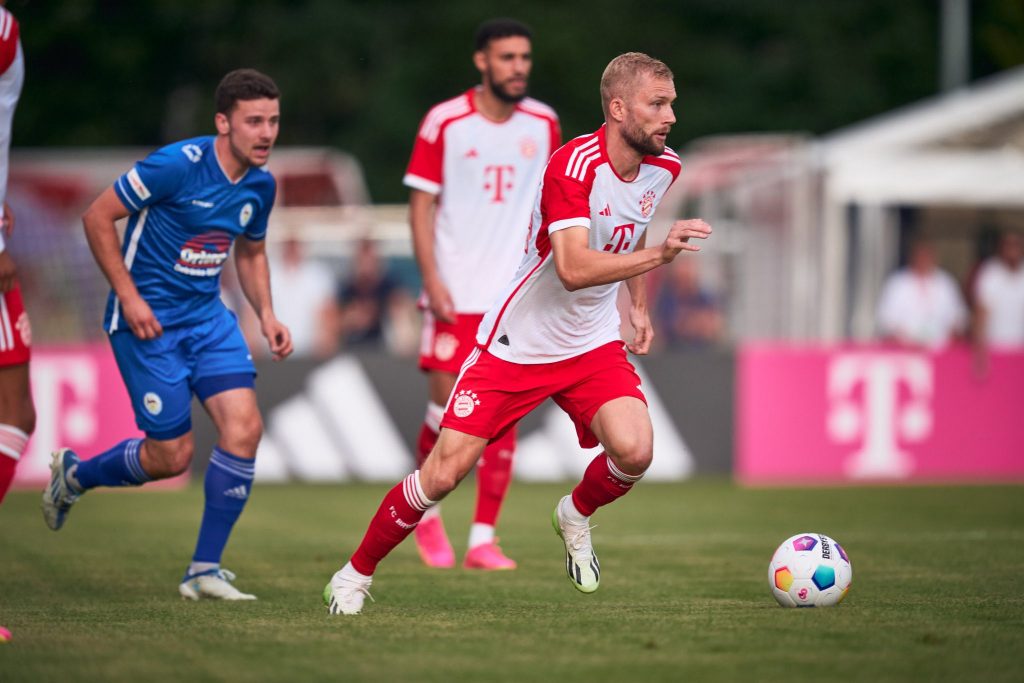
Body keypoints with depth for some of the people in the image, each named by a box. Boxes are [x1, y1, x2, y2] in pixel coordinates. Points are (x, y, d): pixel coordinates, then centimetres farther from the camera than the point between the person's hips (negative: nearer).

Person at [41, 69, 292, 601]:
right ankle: (74, 473, 28)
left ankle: (204, 570, -2)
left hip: (207, 316, 6)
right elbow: (97, 217, -14)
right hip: (148, 320, -6)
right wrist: (129, 296, -17)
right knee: (172, 455, -4)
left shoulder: (260, 185, 2)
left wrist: (266, 314, 5)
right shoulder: (178, 164, -20)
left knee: (244, 426, -13)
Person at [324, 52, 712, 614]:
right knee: (444, 472, -7)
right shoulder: (574, 165, -25)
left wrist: (639, 306, 18)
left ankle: (576, 516, 14)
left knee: (634, 451, -20)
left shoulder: (663, 167, -1)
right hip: (516, 344, -5)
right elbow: (573, 268, -36)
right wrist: (658, 255, -44)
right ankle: (356, 574, 14)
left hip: (592, 344, 5)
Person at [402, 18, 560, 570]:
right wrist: (431, 278, -11)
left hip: (519, 296, 3)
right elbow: (422, 203, -2)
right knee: (448, 408, -5)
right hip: (456, 294, -3)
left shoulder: (544, 125, 5)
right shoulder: (444, 123, -4)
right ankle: (427, 513, 21)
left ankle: (483, 540, 4)